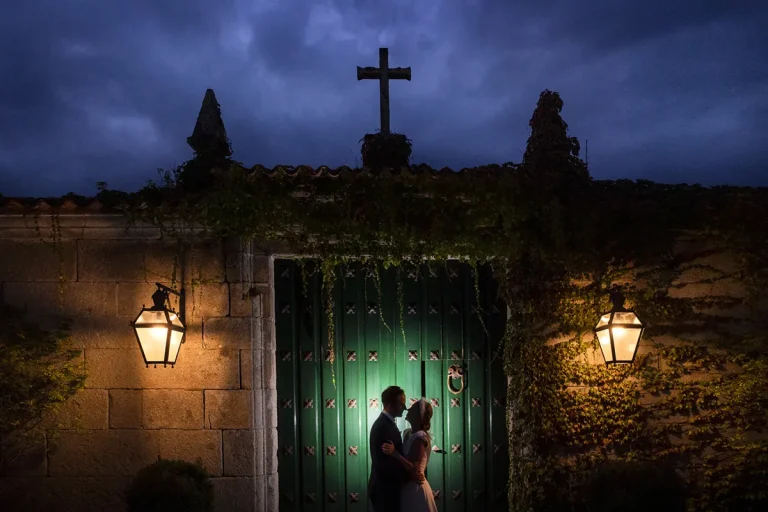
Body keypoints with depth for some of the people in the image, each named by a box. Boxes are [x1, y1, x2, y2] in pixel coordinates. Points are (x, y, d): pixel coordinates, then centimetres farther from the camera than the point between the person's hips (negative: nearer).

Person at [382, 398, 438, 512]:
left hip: (415, 488, -9)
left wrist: (394, 453, -30)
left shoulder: (419, 438, -19)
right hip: (410, 486, 9)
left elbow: (414, 470, -25)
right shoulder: (409, 433, 8)